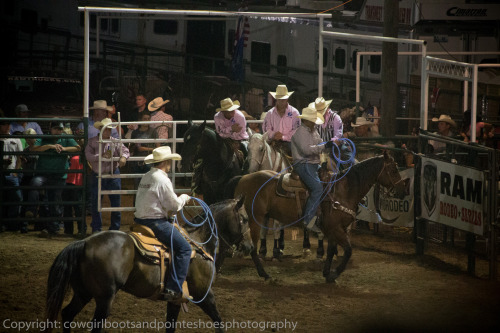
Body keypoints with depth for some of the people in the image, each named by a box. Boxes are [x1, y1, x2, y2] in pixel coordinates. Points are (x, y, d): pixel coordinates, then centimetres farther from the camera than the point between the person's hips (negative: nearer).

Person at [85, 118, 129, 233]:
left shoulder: (115, 142, 5)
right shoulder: (92, 142, 2)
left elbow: (125, 150, -6)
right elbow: (88, 156, -9)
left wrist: (123, 157, -28)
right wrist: (102, 156, -21)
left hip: (113, 175, 1)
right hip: (97, 175, -1)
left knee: (115, 201, 4)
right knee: (96, 202, 2)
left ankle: (115, 228, 14)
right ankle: (96, 229, 10)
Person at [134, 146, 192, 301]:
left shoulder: (146, 177, 13)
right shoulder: (162, 179, -15)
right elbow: (174, 205, -13)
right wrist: (184, 198, 7)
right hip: (156, 222, -10)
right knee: (184, 248, -8)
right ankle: (173, 289, -18)